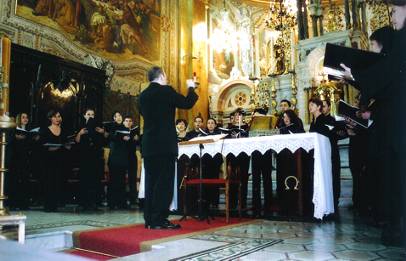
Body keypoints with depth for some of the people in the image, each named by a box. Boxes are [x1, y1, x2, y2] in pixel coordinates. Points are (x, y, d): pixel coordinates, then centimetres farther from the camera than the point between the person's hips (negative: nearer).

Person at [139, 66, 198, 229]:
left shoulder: (143, 95, 11)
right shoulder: (166, 90, -7)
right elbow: (187, 104, -3)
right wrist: (191, 88, 15)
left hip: (148, 145, 7)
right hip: (165, 144, -6)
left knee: (151, 182, 10)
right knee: (164, 183, -2)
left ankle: (149, 219, 15)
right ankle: (159, 220, -1)